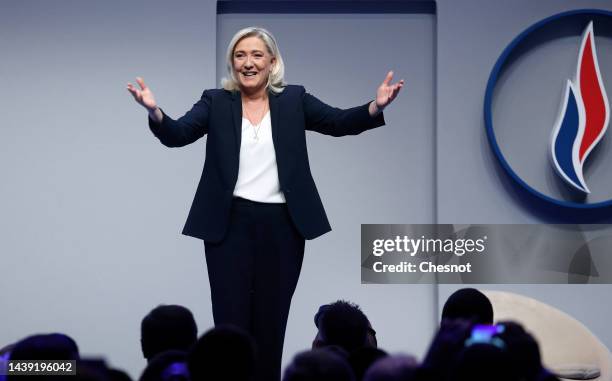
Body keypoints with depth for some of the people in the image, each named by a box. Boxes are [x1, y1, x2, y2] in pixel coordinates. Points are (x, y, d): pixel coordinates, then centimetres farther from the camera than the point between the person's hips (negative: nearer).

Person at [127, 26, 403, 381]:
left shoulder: (294, 99, 6)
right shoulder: (216, 102, 3)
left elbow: (339, 122, -5)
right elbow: (177, 134, -9)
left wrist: (376, 107, -24)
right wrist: (155, 111, -31)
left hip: (281, 226, 1)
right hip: (230, 225, -1)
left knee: (271, 325, 7)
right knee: (231, 323, 1)